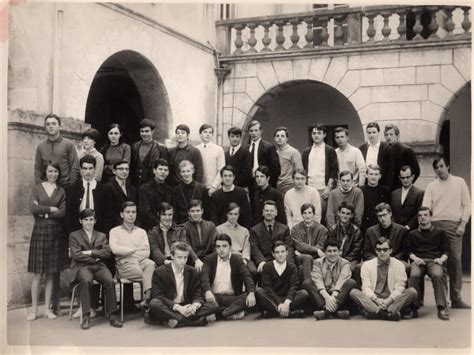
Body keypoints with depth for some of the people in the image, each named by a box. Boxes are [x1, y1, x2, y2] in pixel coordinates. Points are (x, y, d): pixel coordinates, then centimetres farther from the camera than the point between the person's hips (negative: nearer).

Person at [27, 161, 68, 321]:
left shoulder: (61, 192, 8)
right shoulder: (37, 188, 5)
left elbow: (62, 213, -3)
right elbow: (33, 208, -9)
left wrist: (43, 211, -8)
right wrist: (51, 209, -9)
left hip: (56, 234, 1)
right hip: (40, 232, -1)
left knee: (52, 273, 4)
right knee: (37, 273, -1)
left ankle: (47, 308, 11)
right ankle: (34, 309, 7)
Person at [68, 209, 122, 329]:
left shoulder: (101, 236, 23)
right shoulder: (74, 235, 16)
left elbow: (108, 253, 7)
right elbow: (76, 255, 1)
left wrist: (91, 253, -5)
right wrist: (95, 258, -2)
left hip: (99, 266, 2)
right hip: (82, 266, -2)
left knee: (109, 281, -30)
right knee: (86, 281, -37)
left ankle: (112, 316, -28)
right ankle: (86, 317, -33)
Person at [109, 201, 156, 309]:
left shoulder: (141, 232, 23)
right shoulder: (115, 231, 16)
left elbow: (147, 252, 8)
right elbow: (115, 249, -4)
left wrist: (127, 251, -5)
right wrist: (136, 249, 1)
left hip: (140, 260, 2)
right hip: (124, 264, -2)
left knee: (151, 264, -36)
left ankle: (147, 296, -45)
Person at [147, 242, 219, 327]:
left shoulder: (193, 272, 8)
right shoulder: (160, 272, -4)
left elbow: (197, 294, 4)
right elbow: (158, 296, -12)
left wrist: (194, 305, -22)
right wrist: (178, 307, -26)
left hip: (186, 308, 4)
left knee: (213, 306, -16)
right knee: (154, 304, -36)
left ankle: (177, 320, -30)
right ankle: (195, 320, -36)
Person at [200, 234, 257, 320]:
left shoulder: (237, 259, 8)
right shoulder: (209, 259, 6)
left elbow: (246, 277, -6)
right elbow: (204, 277, -11)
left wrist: (251, 293, -28)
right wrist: (208, 291, -34)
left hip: (231, 298, 0)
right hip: (214, 297, 0)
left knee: (248, 297, -28)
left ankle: (220, 313, -35)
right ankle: (233, 312, -29)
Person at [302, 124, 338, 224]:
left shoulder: (330, 151, 4)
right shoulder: (306, 152, 15)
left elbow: (334, 171, -2)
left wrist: (329, 188, -10)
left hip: (323, 190, -3)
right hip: (309, 189, 3)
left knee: (323, 215, -5)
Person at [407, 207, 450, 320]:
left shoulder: (440, 233, 23)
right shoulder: (412, 234, 26)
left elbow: (446, 250, 16)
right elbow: (409, 250, 17)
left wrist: (442, 258, -5)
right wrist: (415, 258, -4)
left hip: (434, 260, -1)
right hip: (418, 260, 1)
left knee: (438, 275, -36)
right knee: (414, 275, -35)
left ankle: (442, 308, -37)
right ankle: (413, 307, -33)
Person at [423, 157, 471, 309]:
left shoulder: (459, 182, 9)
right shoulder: (431, 186, 10)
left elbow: (467, 205, 7)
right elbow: (425, 207, 3)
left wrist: (463, 224, -3)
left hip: (454, 226, -1)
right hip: (435, 225, 1)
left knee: (455, 260, -4)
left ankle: (456, 298, 1)